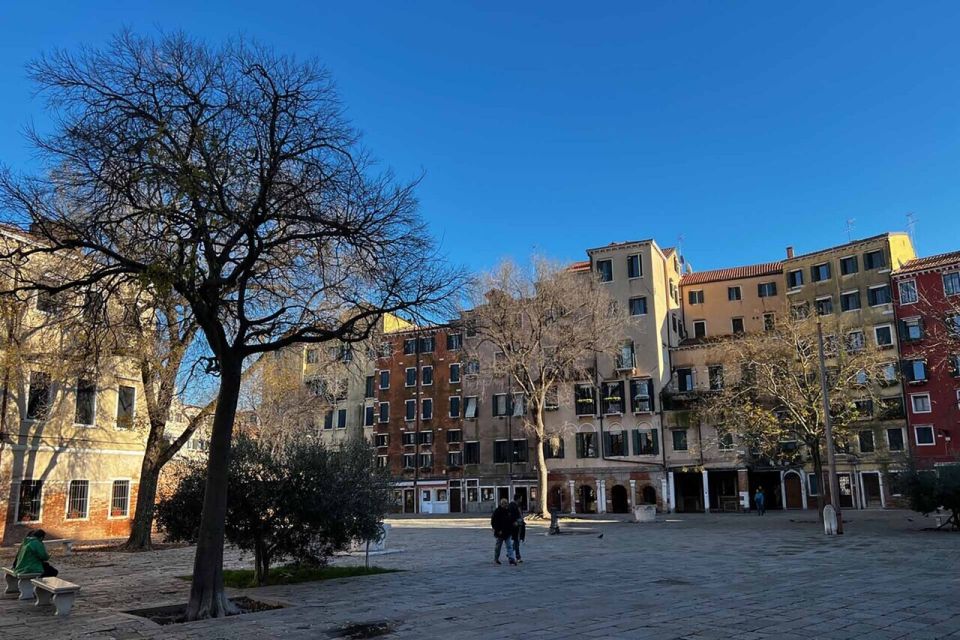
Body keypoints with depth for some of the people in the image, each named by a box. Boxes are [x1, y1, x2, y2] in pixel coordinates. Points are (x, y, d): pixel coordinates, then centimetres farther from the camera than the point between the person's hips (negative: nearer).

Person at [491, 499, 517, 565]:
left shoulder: (508, 511, 8)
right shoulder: (497, 511, -12)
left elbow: (511, 520, 20)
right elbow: (493, 522, -14)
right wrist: (498, 530, -19)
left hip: (508, 532, 5)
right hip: (500, 532, -5)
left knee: (510, 546, -4)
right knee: (498, 546, 9)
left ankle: (511, 559, -8)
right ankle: (496, 559, 25)